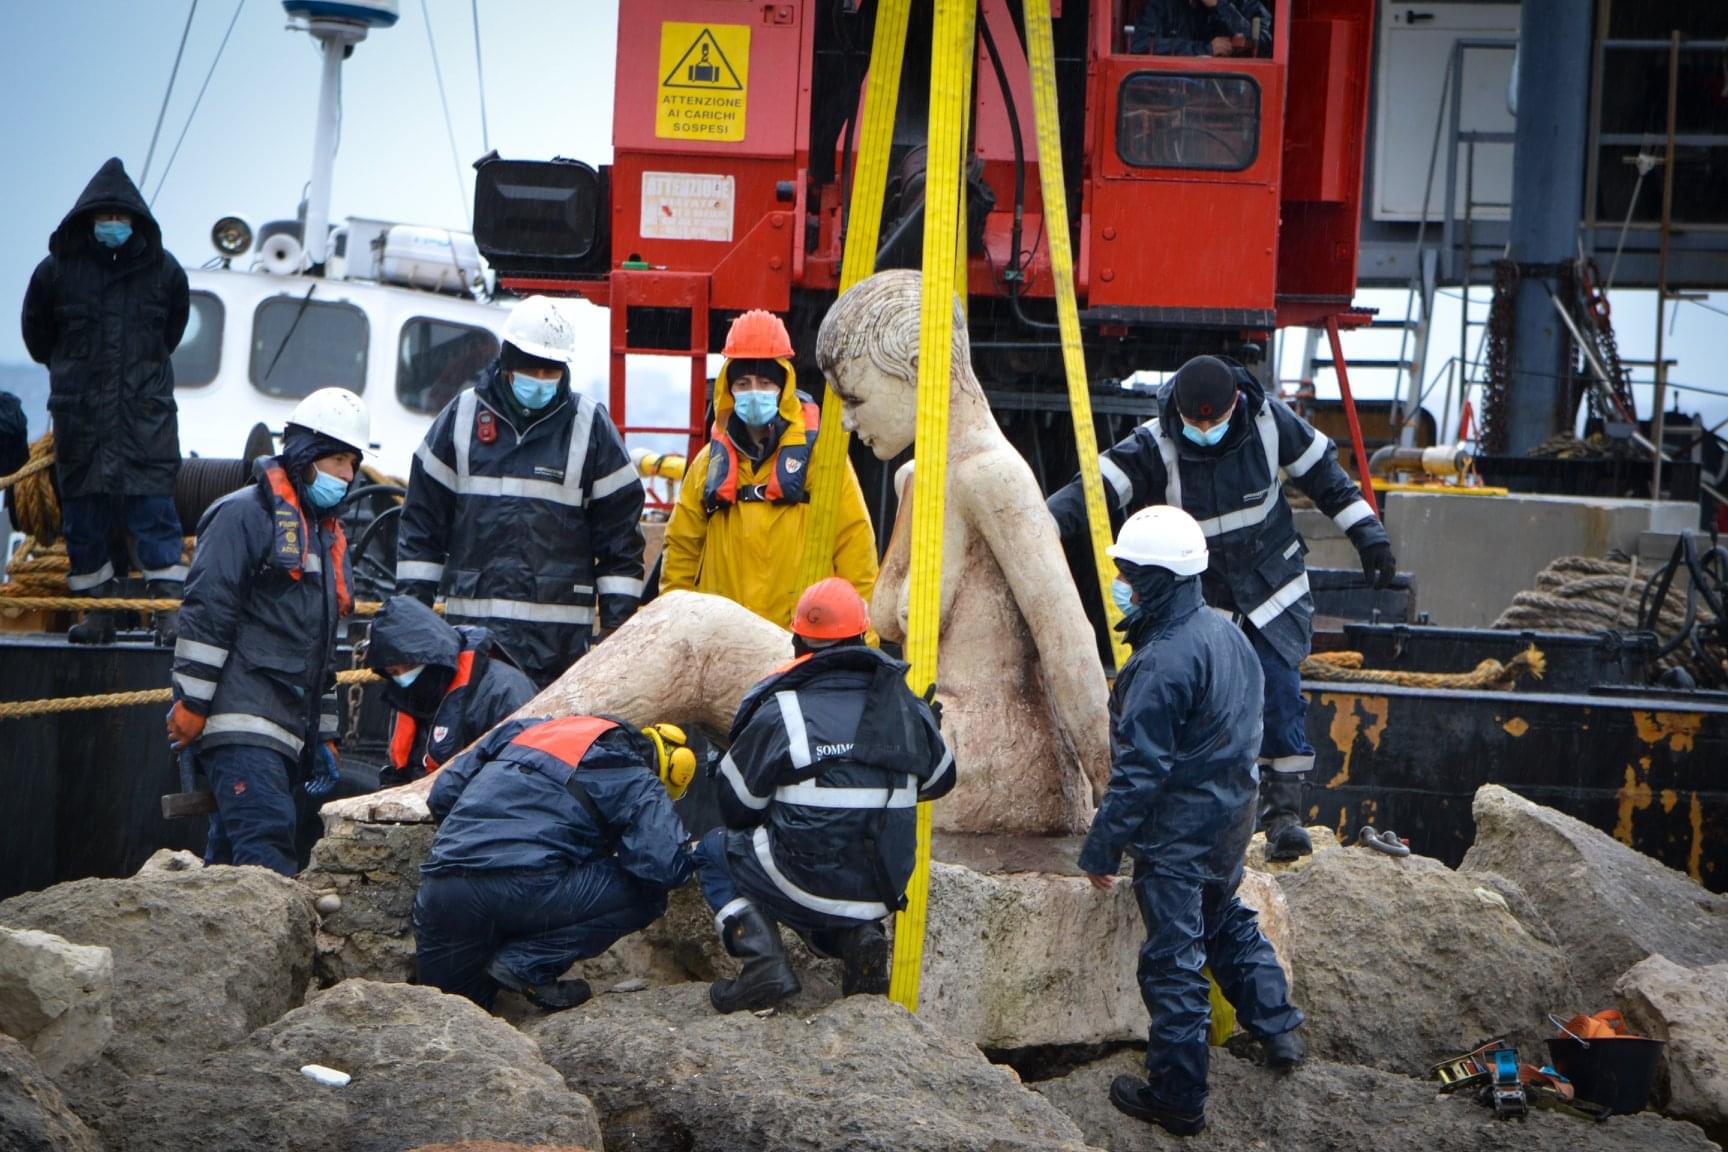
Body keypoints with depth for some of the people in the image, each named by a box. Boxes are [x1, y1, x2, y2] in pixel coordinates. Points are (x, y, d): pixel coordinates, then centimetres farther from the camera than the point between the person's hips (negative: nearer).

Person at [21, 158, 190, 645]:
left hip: (146, 409, -1)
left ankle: (169, 606, -6)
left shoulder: (163, 270, 2)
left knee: (153, 502, -6)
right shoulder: (57, 270, -1)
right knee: (83, 507, 3)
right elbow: (37, 333, 14)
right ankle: (98, 606, 12)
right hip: (79, 412, 1)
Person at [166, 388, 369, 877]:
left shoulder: (327, 534, 24)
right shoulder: (244, 514, -3)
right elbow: (205, 612, -11)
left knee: (230, 851, 8)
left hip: (285, 734, 9)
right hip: (239, 721, -9)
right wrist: (191, 703, -15)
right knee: (267, 836, -20)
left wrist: (324, 735, 25)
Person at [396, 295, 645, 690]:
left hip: (559, 630, -1)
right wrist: (412, 607, 8)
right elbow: (422, 520, 13)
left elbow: (620, 531, 6)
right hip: (473, 621, 2)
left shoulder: (591, 427, 5)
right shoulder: (463, 416, 9)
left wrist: (617, 621, 1)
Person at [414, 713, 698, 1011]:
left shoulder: (520, 730, 26)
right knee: (645, 894, 8)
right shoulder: (636, 782, 9)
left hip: (438, 892, 7)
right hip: (525, 891, -7)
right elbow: (667, 865, -3)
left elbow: (442, 794, 26)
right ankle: (528, 964, 0)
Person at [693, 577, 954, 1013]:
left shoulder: (779, 712, -8)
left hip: (808, 882, -5)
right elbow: (940, 779, 19)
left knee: (713, 852, 20)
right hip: (883, 892, 5)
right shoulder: (905, 706, 3)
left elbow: (736, 808, 2)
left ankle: (764, 960, -2)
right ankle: (859, 937, 4)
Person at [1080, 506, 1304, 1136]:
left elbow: (1139, 771, -24)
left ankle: (1177, 1098, 9)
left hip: (1177, 832, -9)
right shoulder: (1227, 632, 3)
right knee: (1226, 920, 30)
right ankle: (1279, 1030, 39)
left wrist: (1101, 847, -16)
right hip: (1232, 818, 9)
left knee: (1173, 960, 1)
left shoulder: (1162, 663, -26)